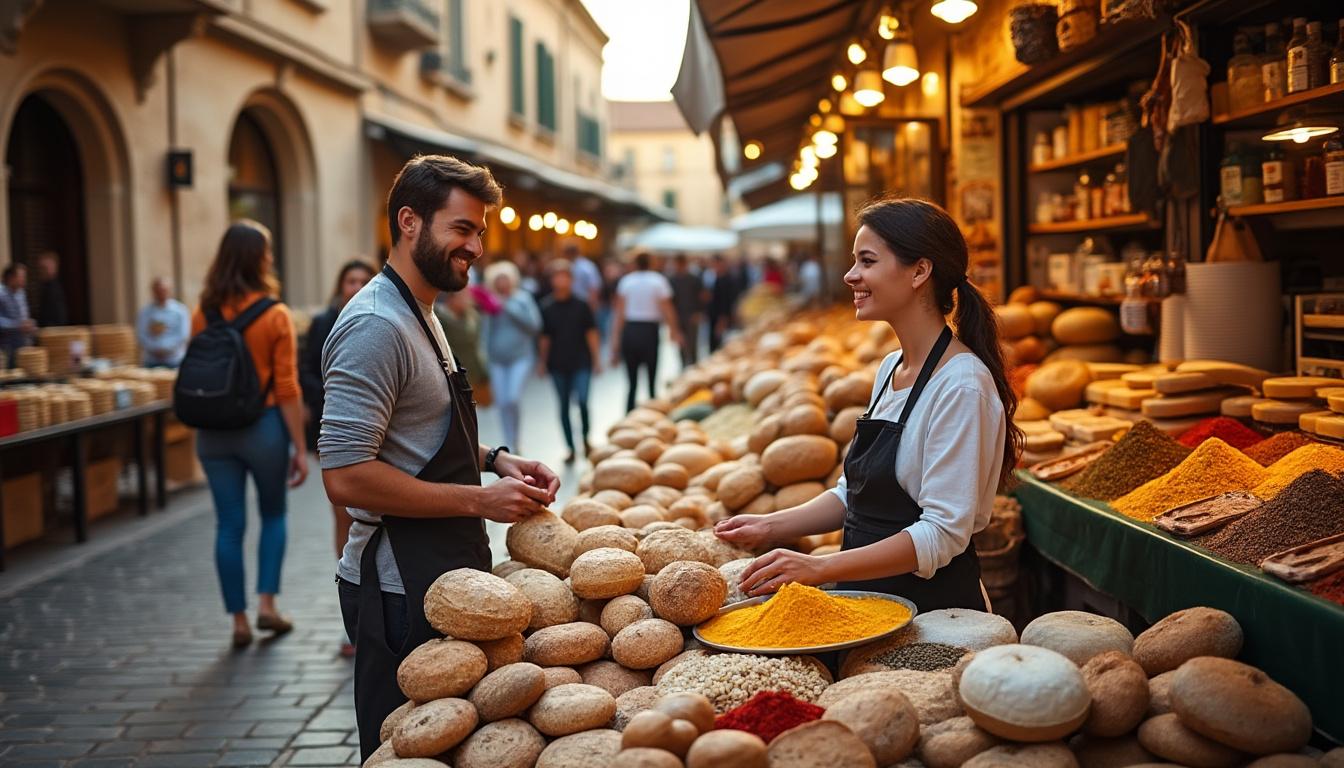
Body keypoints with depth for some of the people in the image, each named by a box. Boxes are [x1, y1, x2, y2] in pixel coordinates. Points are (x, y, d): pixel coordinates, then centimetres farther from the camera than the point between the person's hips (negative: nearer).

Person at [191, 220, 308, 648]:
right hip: (263, 426, -2)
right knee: (273, 515, 18)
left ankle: (239, 620, 15)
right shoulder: (275, 316, -9)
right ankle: (266, 603, 12)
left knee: (229, 525, 9)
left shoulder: (202, 315, 0)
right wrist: (300, 447, -5)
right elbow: (287, 390, -10)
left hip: (214, 431, 3)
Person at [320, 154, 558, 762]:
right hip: (400, 588, -10)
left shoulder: (423, 317, 14)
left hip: (441, 574, 10)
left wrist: (493, 459, 6)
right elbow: (346, 476, -26)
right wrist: (479, 499, -22)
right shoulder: (376, 325, -19)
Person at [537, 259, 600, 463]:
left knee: (582, 401, -15)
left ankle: (586, 438, 9)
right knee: (564, 406, 7)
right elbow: (544, 338, 8)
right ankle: (571, 448, 17)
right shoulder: (547, 308, 1)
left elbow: (591, 333, 2)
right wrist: (542, 363, 9)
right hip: (558, 364, 2)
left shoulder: (581, 305, -2)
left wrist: (596, 360, 1)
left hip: (581, 362, -2)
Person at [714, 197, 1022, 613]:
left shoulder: (962, 384, -16)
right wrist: (773, 526, 4)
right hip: (868, 594, 7)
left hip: (932, 608, -7)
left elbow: (943, 534, -19)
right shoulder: (891, 368, 10)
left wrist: (820, 568, -24)